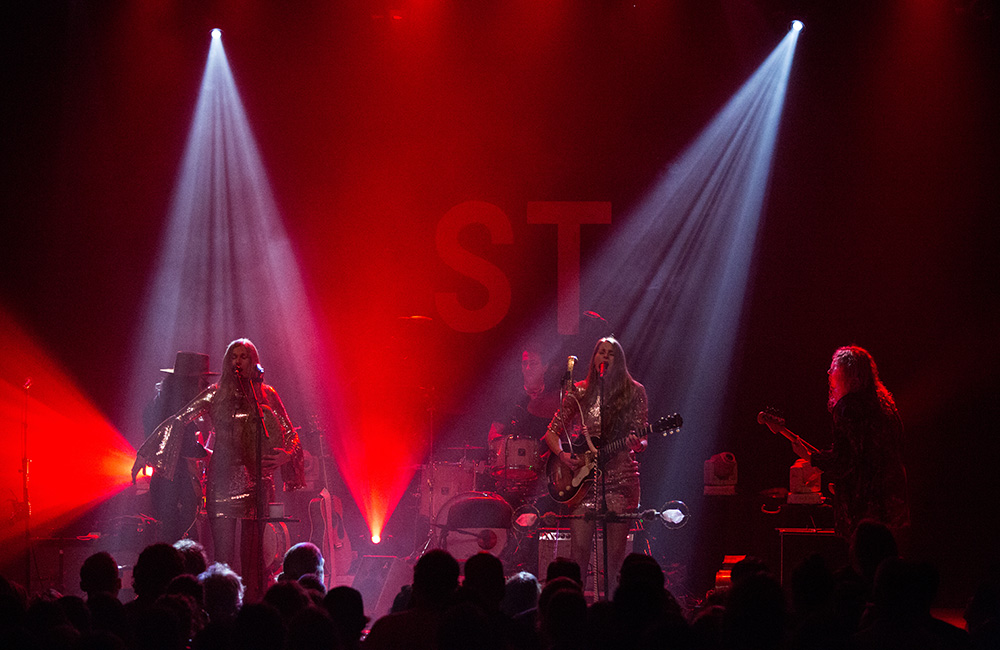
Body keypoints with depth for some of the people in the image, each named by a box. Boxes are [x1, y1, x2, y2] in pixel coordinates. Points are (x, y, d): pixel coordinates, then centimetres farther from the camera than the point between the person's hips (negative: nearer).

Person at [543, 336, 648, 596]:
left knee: (616, 551, -2)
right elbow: (552, 432, 12)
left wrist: (638, 444, -18)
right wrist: (562, 455, -7)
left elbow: (642, 440, 6)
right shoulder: (579, 392, 9)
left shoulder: (634, 392, 7)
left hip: (621, 477, 0)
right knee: (579, 548, -9)